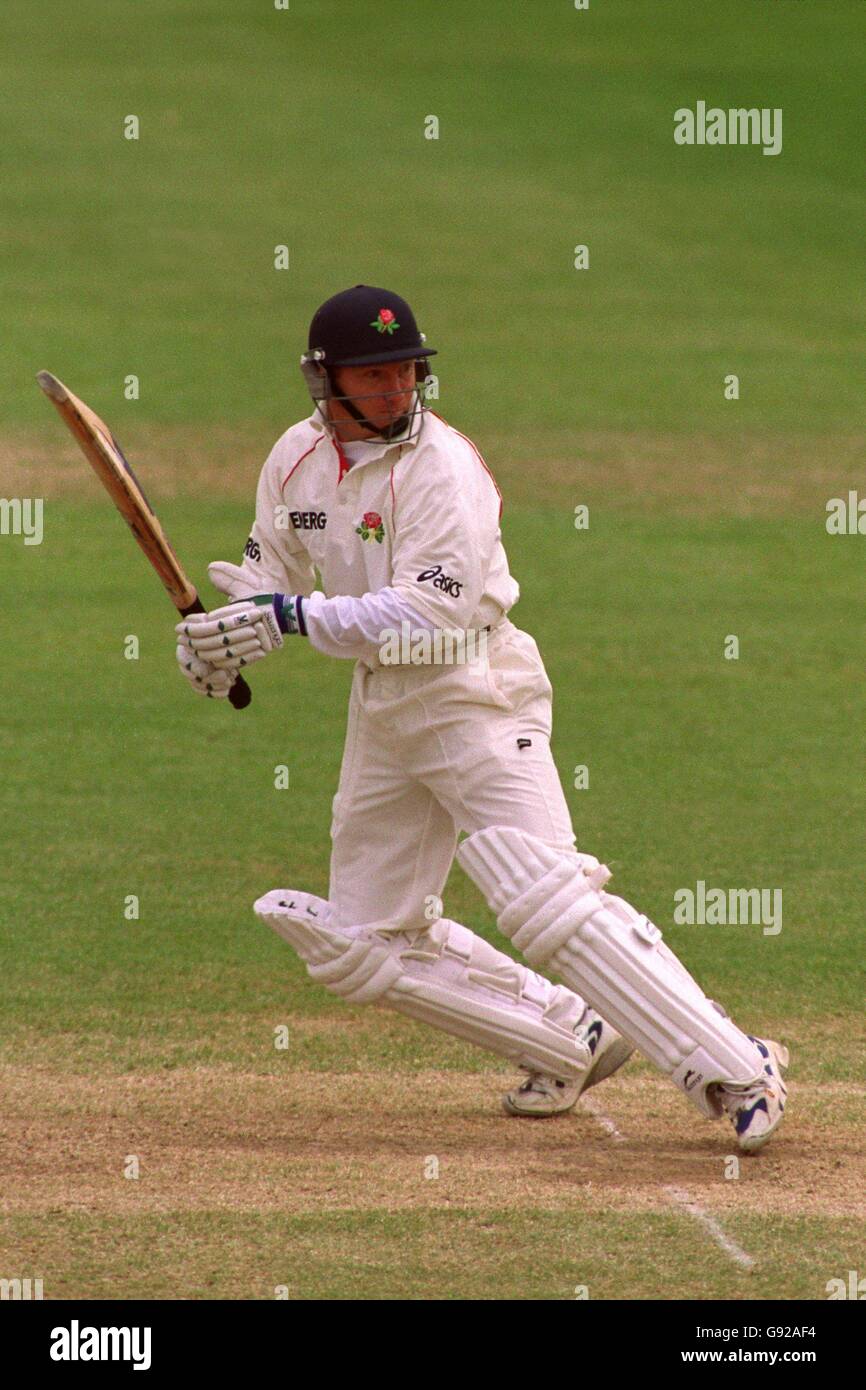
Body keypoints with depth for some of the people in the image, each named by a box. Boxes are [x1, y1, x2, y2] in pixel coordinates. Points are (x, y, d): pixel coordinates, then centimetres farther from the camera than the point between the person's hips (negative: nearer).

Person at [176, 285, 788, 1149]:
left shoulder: (442, 467, -17)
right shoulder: (296, 460, 5)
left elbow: (429, 613, -26)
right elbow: (267, 577, 15)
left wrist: (290, 617, -28)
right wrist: (220, 635, -7)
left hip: (475, 696, -8)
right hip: (381, 712, 8)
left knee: (546, 902, -23)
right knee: (365, 947, 9)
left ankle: (735, 1073, -23)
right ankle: (573, 1039, 18)